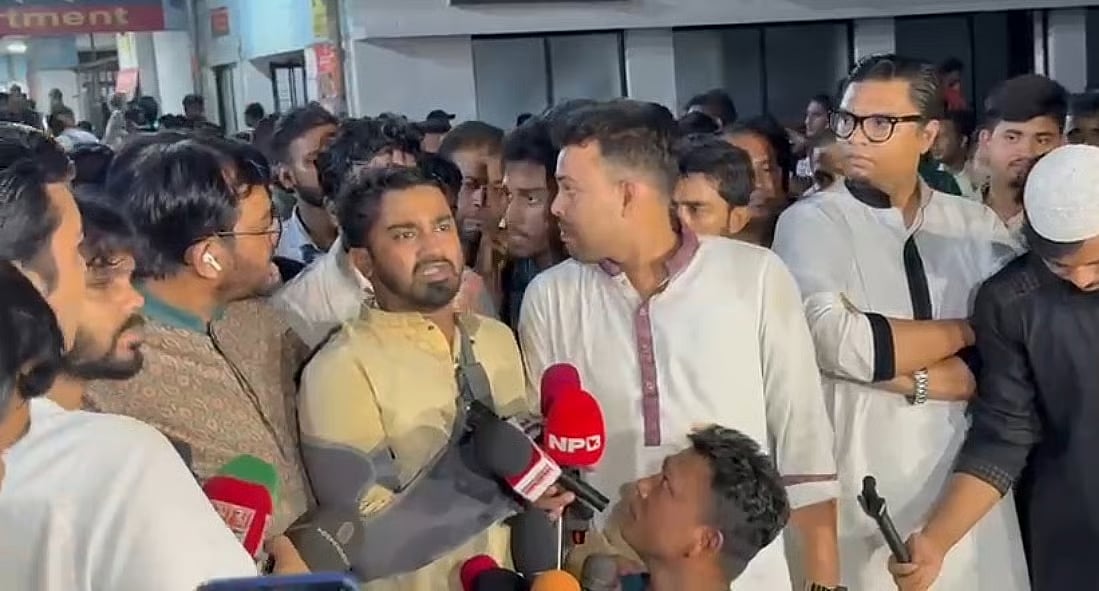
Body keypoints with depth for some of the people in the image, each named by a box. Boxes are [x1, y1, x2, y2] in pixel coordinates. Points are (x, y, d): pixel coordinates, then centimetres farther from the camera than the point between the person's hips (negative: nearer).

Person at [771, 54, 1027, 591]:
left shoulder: (979, 227, 6)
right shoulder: (809, 224, -5)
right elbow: (837, 343, -20)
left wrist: (910, 380, -16)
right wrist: (966, 330, -8)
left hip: (970, 479, 3)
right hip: (861, 485, -3)